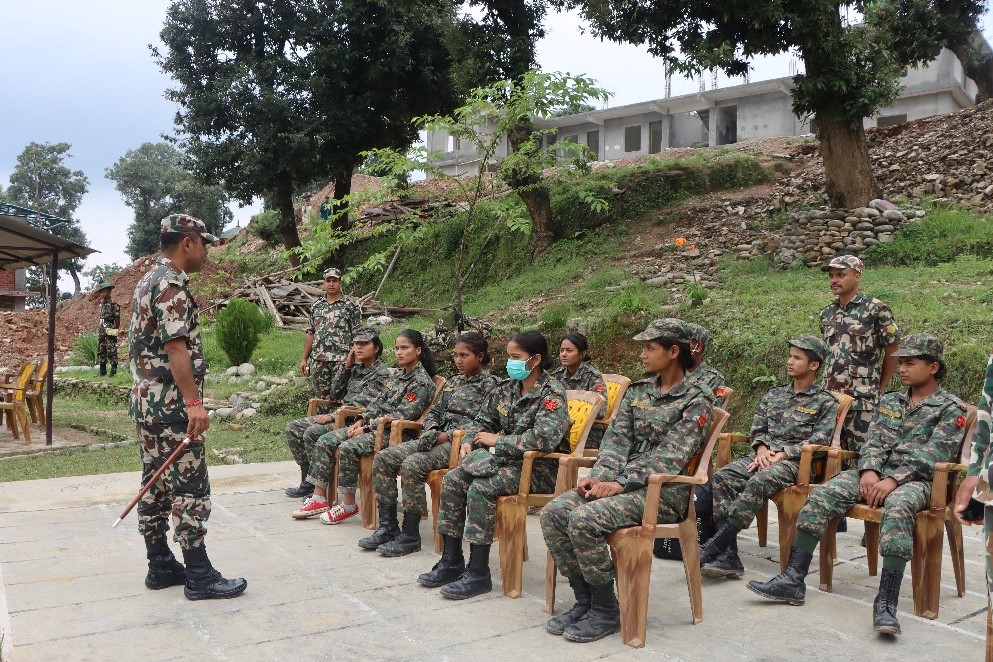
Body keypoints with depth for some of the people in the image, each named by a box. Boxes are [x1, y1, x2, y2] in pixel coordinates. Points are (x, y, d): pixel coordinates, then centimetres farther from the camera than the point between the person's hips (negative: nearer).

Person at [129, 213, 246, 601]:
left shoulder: (149, 280, 17)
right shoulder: (171, 283, -15)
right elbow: (176, 346, -23)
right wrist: (194, 402, -26)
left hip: (146, 399, 10)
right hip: (171, 402, -10)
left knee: (157, 485, 13)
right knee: (190, 487, -6)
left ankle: (160, 566, 20)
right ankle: (199, 576, -1)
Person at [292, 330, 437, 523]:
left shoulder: (422, 382, -10)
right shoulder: (399, 376, 18)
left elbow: (402, 415, -17)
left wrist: (367, 428, -17)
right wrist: (361, 420, -1)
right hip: (373, 425, 9)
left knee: (348, 448, -30)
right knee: (325, 441, -5)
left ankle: (349, 505, -16)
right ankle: (319, 498, -4)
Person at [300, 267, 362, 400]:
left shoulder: (351, 305, 0)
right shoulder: (316, 306, 14)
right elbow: (310, 334, 16)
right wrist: (304, 359, 11)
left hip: (342, 360, -4)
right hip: (318, 360, 5)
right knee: (322, 398, 8)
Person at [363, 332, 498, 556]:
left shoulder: (488, 385, -2)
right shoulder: (453, 382, 21)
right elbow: (434, 411, 23)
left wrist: (448, 435, -16)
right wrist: (431, 432, 1)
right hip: (437, 438, 8)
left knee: (412, 464, -32)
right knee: (383, 458, -8)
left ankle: (410, 536, -21)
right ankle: (388, 526, -6)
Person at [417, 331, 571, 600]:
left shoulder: (552, 394, -15)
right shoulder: (505, 389, 9)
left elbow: (544, 437, -30)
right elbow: (483, 421, 20)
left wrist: (497, 441, -21)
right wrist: (468, 441, -2)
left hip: (540, 467, -8)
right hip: (508, 459, 8)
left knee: (480, 488, -29)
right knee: (452, 479, -9)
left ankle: (478, 573, -20)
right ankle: (451, 561, -2)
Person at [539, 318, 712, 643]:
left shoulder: (695, 400, -6)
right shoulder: (637, 390, 14)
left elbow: (669, 456, -16)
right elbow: (617, 440, 7)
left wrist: (622, 483, -24)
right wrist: (600, 476, -12)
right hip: (621, 481, 7)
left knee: (584, 519, -29)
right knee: (553, 512, -14)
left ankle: (606, 611, -10)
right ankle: (584, 600, -1)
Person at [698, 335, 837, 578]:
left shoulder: (825, 401, 7)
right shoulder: (774, 394, 24)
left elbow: (818, 441, -5)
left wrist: (781, 455, -15)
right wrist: (762, 449, -4)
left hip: (796, 460, -5)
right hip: (764, 456, 5)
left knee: (759, 482, -38)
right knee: (722, 477, -25)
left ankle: (713, 547, -39)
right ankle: (728, 556, -30)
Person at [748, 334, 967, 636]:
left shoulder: (951, 409, 2)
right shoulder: (889, 401, 20)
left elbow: (932, 455, -11)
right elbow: (873, 440, 11)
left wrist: (893, 480, -22)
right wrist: (869, 471, -11)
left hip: (913, 479, -5)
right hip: (876, 472, 5)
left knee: (897, 509, -40)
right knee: (821, 495, -19)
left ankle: (886, 601, -39)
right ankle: (793, 579, -21)